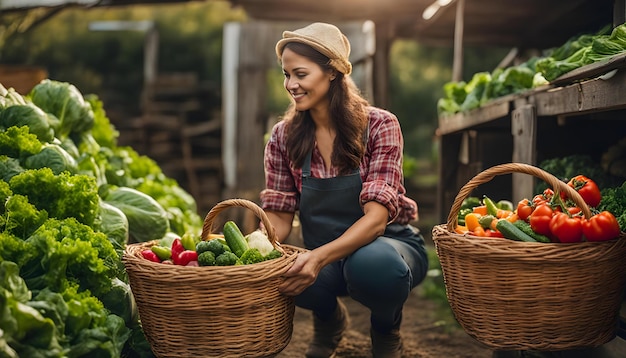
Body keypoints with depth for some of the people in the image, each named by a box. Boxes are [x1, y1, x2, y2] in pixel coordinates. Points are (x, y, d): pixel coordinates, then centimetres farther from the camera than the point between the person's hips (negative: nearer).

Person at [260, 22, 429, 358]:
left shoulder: (379, 126, -14)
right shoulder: (283, 137, -3)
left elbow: (375, 217, -23)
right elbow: (279, 217, -4)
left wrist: (320, 257, -41)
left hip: (388, 244, -2)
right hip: (323, 256, 2)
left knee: (373, 263, -39)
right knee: (275, 276, -32)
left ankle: (386, 328, 0)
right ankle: (329, 318, 6)